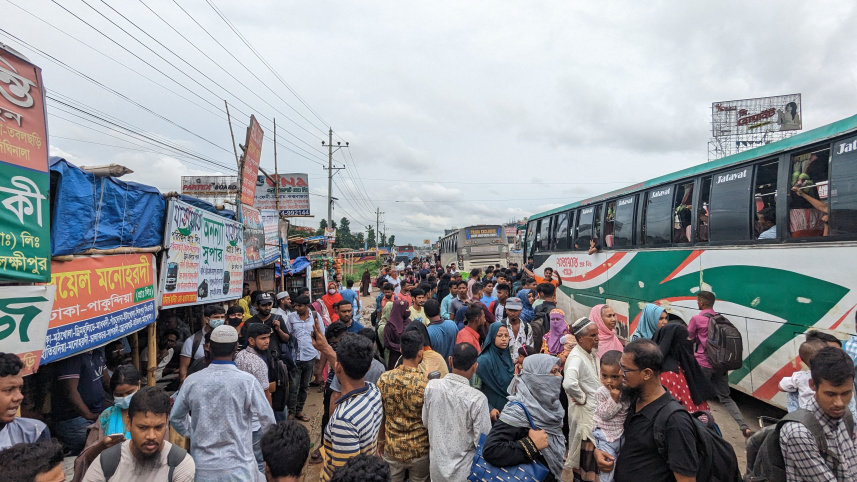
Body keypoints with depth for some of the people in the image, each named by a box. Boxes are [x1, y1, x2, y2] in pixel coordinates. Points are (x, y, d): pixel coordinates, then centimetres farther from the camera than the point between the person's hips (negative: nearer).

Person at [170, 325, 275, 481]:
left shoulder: (192, 381, -7)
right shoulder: (248, 381, -16)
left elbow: (175, 418, 6)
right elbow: (268, 421, -12)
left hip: (201, 468, 4)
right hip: (238, 467, -3)